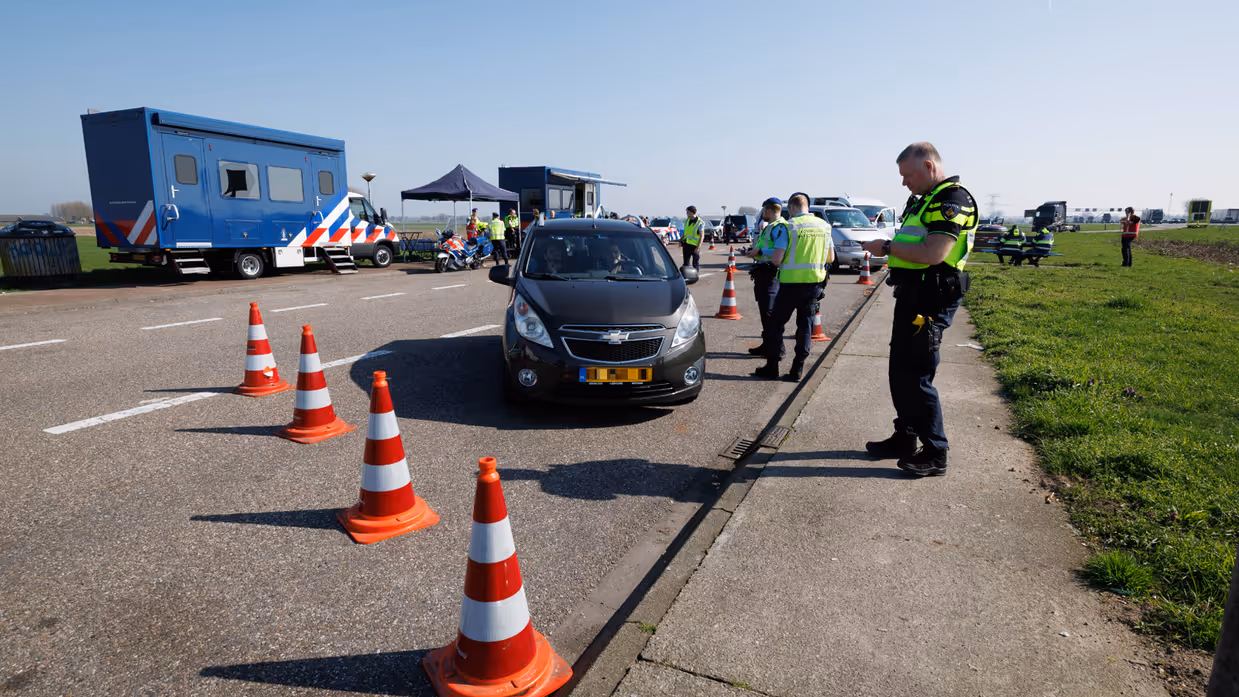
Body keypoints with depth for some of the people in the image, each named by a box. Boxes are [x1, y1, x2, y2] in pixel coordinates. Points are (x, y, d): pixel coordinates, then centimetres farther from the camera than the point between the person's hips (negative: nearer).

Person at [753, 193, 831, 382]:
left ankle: (772, 367, 12)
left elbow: (776, 259, -14)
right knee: (805, 325, 12)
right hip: (815, 282, 5)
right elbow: (830, 258, 12)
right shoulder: (824, 226, 6)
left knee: (776, 324, 9)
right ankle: (797, 370, 11)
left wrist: (776, 261, 8)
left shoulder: (789, 226, -11)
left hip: (791, 283, -4)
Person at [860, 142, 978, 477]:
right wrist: (889, 250, 6)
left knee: (916, 377, -6)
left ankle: (935, 454, 7)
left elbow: (934, 254, -25)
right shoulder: (924, 200, 18)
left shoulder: (952, 198, -14)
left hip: (931, 301, -10)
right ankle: (905, 438, 29)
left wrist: (888, 247, -15)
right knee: (900, 371, 15)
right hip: (911, 295, 10)